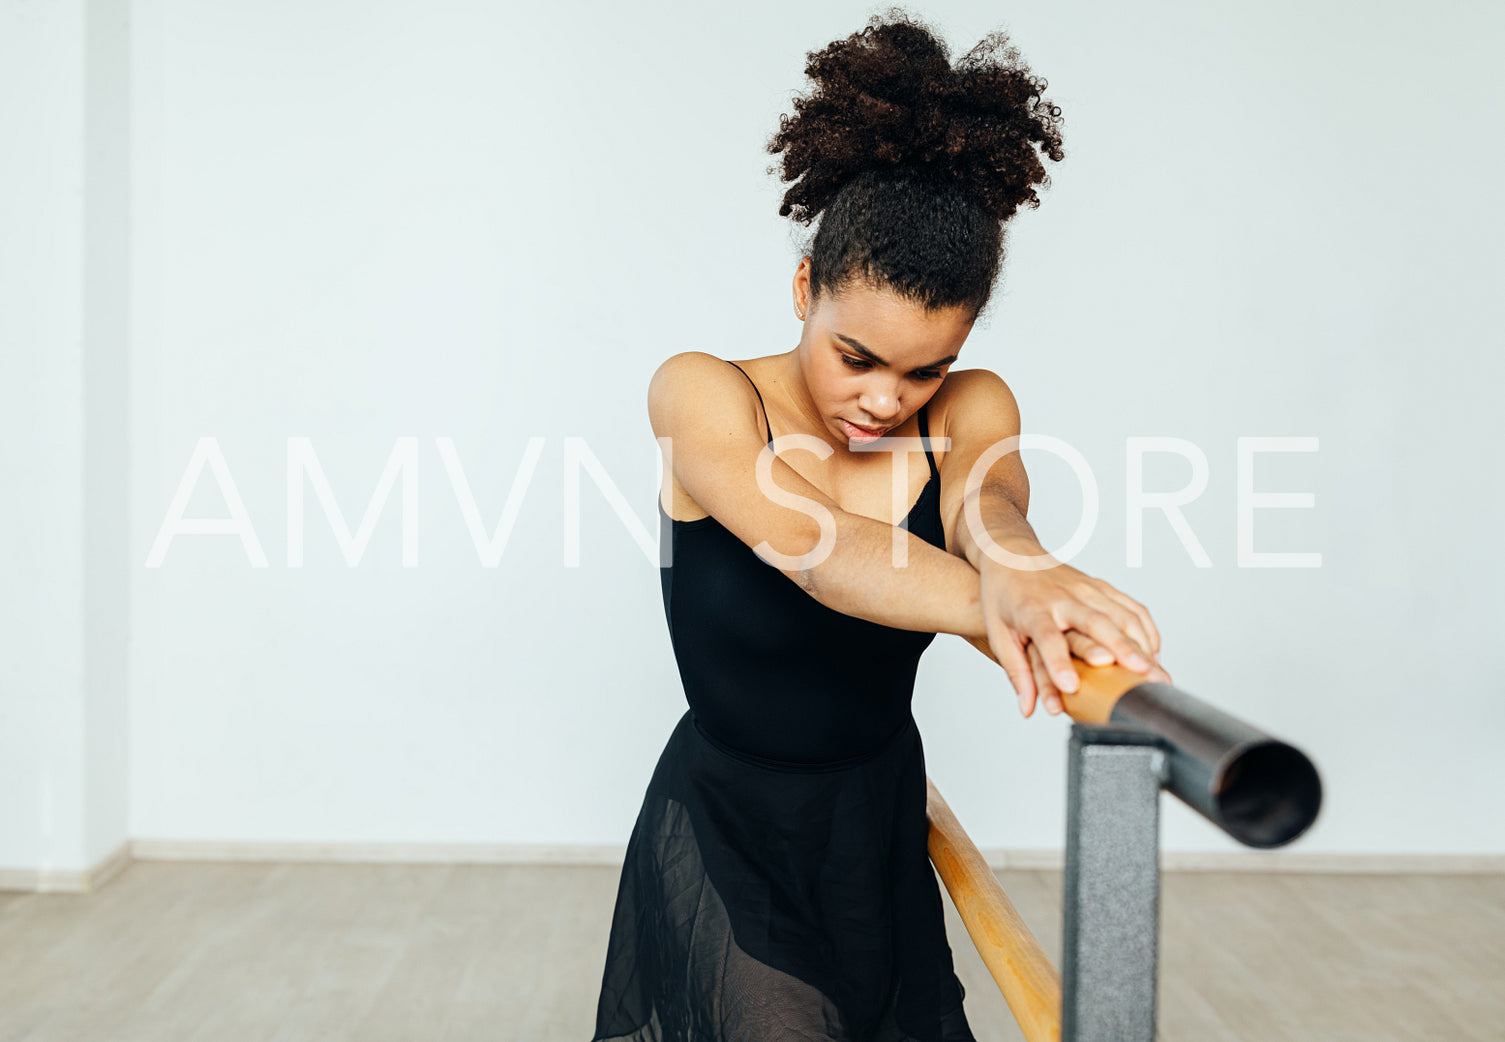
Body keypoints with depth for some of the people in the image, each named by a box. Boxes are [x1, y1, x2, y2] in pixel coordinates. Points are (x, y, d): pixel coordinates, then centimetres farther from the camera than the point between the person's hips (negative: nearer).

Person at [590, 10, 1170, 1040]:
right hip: (728, 845, -3)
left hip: (880, 838, 4)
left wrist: (1017, 570, -55)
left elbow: (984, 490, -30)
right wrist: (1001, 611, -55)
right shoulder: (701, 396, -19)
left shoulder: (969, 409, -7)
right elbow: (809, 542, -37)